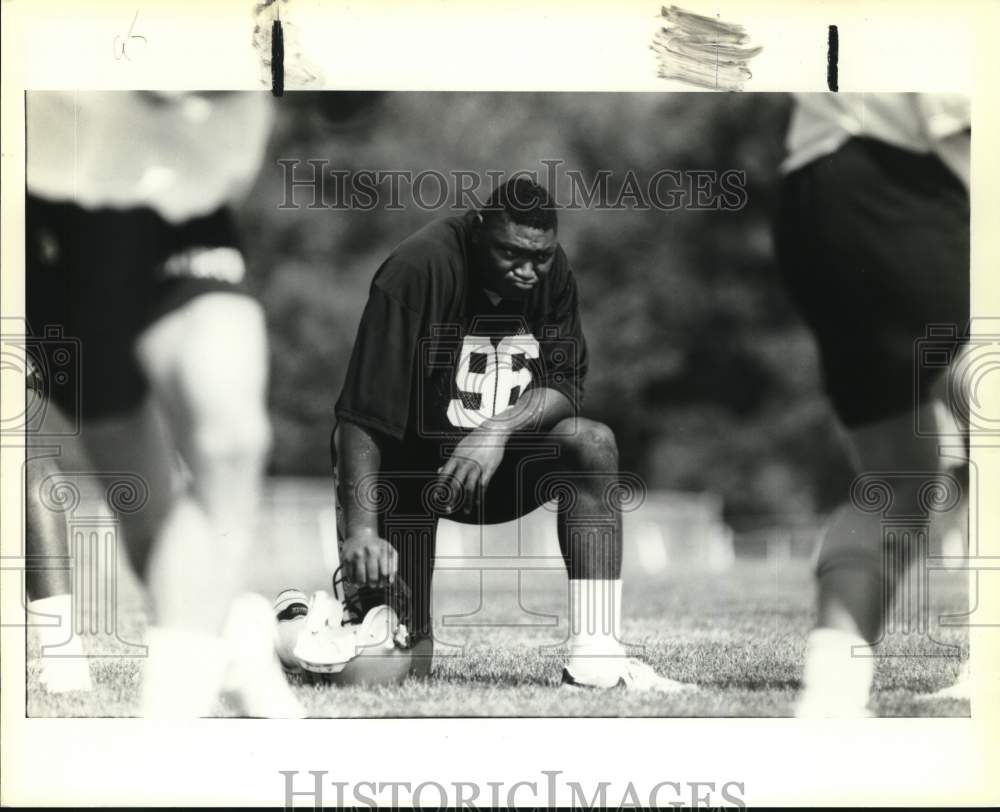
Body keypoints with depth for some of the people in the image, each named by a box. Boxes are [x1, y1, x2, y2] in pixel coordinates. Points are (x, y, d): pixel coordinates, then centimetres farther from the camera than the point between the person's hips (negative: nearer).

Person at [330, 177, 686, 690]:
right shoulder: (418, 270, -23)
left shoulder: (553, 275, -5)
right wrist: (361, 528, -38)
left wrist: (500, 429, -30)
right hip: (408, 466, -5)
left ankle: (593, 658, -27)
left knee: (593, 443, -24)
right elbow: (361, 419, -28)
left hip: (501, 467, 5)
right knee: (408, 668, -11)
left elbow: (565, 385, -9)